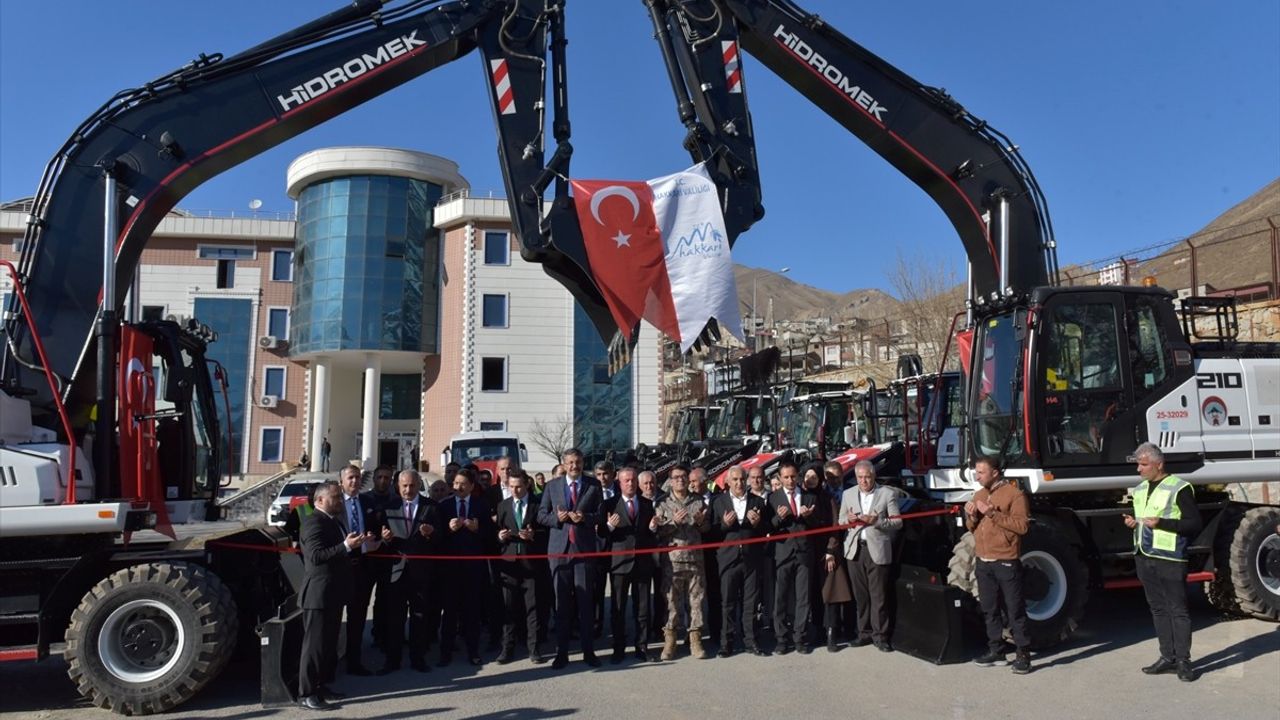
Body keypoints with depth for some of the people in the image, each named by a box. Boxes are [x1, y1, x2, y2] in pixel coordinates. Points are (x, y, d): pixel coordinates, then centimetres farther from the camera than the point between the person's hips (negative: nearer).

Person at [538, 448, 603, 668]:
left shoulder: (593, 485, 4)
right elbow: (541, 515, 7)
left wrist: (585, 517, -15)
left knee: (585, 601, 4)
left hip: (585, 549, -1)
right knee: (561, 602, 7)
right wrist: (557, 518, -12)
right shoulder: (552, 486, 7)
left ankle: (588, 651, 14)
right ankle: (561, 652, 14)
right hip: (559, 549, 1)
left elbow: (601, 515, 3)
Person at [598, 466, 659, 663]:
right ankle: (619, 649, 14)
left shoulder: (647, 504, 10)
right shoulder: (609, 504, 0)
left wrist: (653, 528, -8)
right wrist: (609, 526, -22)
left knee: (642, 609, 7)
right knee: (618, 609, 5)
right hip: (619, 562, -2)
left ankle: (641, 647, 17)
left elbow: (653, 534, 14)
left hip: (643, 562, 2)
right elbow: (601, 533, -2)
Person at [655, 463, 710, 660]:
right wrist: (674, 522, -17)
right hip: (672, 560, -2)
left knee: (696, 600, 5)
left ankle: (695, 640, 15)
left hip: (695, 558, 2)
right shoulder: (663, 504, 4)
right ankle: (670, 641, 11)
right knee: (671, 600, 2)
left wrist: (702, 522, -8)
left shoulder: (698, 502, 10)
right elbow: (657, 531, -4)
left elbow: (708, 528, 13)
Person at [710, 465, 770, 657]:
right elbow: (712, 531, 1)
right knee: (728, 602, 3)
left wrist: (757, 523, -11)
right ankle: (726, 643, 11)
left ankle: (750, 641, 16)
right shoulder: (718, 501, 5)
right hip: (728, 558, -1)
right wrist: (724, 525, -17)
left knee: (750, 602, 7)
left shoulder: (758, 501, 9)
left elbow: (767, 530, 9)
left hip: (752, 559, 1)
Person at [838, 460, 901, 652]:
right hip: (855, 549, 3)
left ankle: (879, 635, 10)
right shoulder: (848, 494, 11)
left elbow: (897, 522, -3)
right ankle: (864, 632, 18)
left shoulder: (888, 494, 0)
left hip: (877, 550, -3)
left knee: (879, 596, 0)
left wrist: (876, 521, -18)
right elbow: (840, 520, 14)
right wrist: (848, 518, -8)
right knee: (860, 594, 8)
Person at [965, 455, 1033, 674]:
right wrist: (971, 516, -3)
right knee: (990, 609, 13)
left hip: (1006, 563, -7)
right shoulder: (979, 495, 14)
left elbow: (1021, 526, -18)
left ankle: (1023, 654, 6)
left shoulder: (1014, 494, -8)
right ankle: (996, 651, 22)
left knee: (1015, 610, -1)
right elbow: (972, 528, 19)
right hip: (983, 562, 7)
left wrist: (992, 513, -21)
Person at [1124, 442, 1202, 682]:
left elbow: (1195, 524, -11)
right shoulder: (1139, 489, 16)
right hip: (1144, 557, 7)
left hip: (1169, 558, -7)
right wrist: (1132, 522, 5)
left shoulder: (1179, 488, -8)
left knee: (1177, 610, -1)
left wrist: (1162, 523, -21)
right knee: (1158, 608, 12)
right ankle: (1168, 656, 20)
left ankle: (1183, 660, 7)